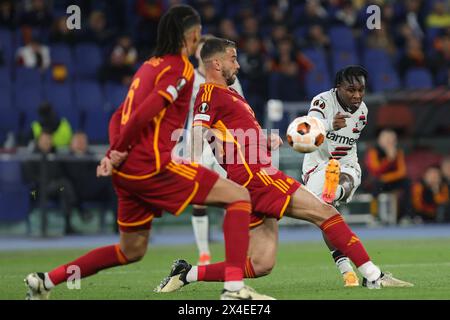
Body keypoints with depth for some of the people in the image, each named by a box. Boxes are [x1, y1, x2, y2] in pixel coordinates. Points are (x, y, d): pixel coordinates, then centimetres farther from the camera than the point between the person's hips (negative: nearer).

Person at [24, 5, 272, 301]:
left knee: (131, 251, 21)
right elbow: (144, 113, -19)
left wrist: (115, 153, 3)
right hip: (152, 165, -9)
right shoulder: (180, 68, -6)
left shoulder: (150, 66, 21)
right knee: (239, 196, -5)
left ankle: (45, 280, 21)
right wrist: (118, 152, -10)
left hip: (128, 170, 9)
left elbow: (118, 117, 17)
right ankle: (234, 287, -18)